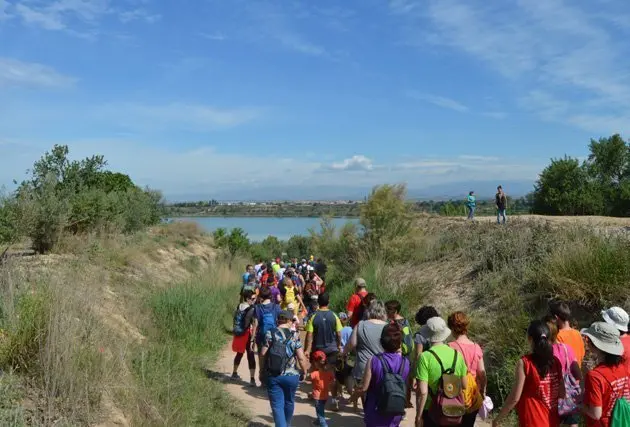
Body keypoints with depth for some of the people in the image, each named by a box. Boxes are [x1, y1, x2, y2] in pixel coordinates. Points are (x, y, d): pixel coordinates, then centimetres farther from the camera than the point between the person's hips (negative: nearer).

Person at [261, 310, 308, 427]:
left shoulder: (269, 334, -3)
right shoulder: (294, 336, -4)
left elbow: (263, 354, -4)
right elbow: (301, 358, -8)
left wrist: (262, 369, 10)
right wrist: (304, 371, 7)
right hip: (291, 375, 1)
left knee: (277, 405, 3)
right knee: (289, 402, 23)